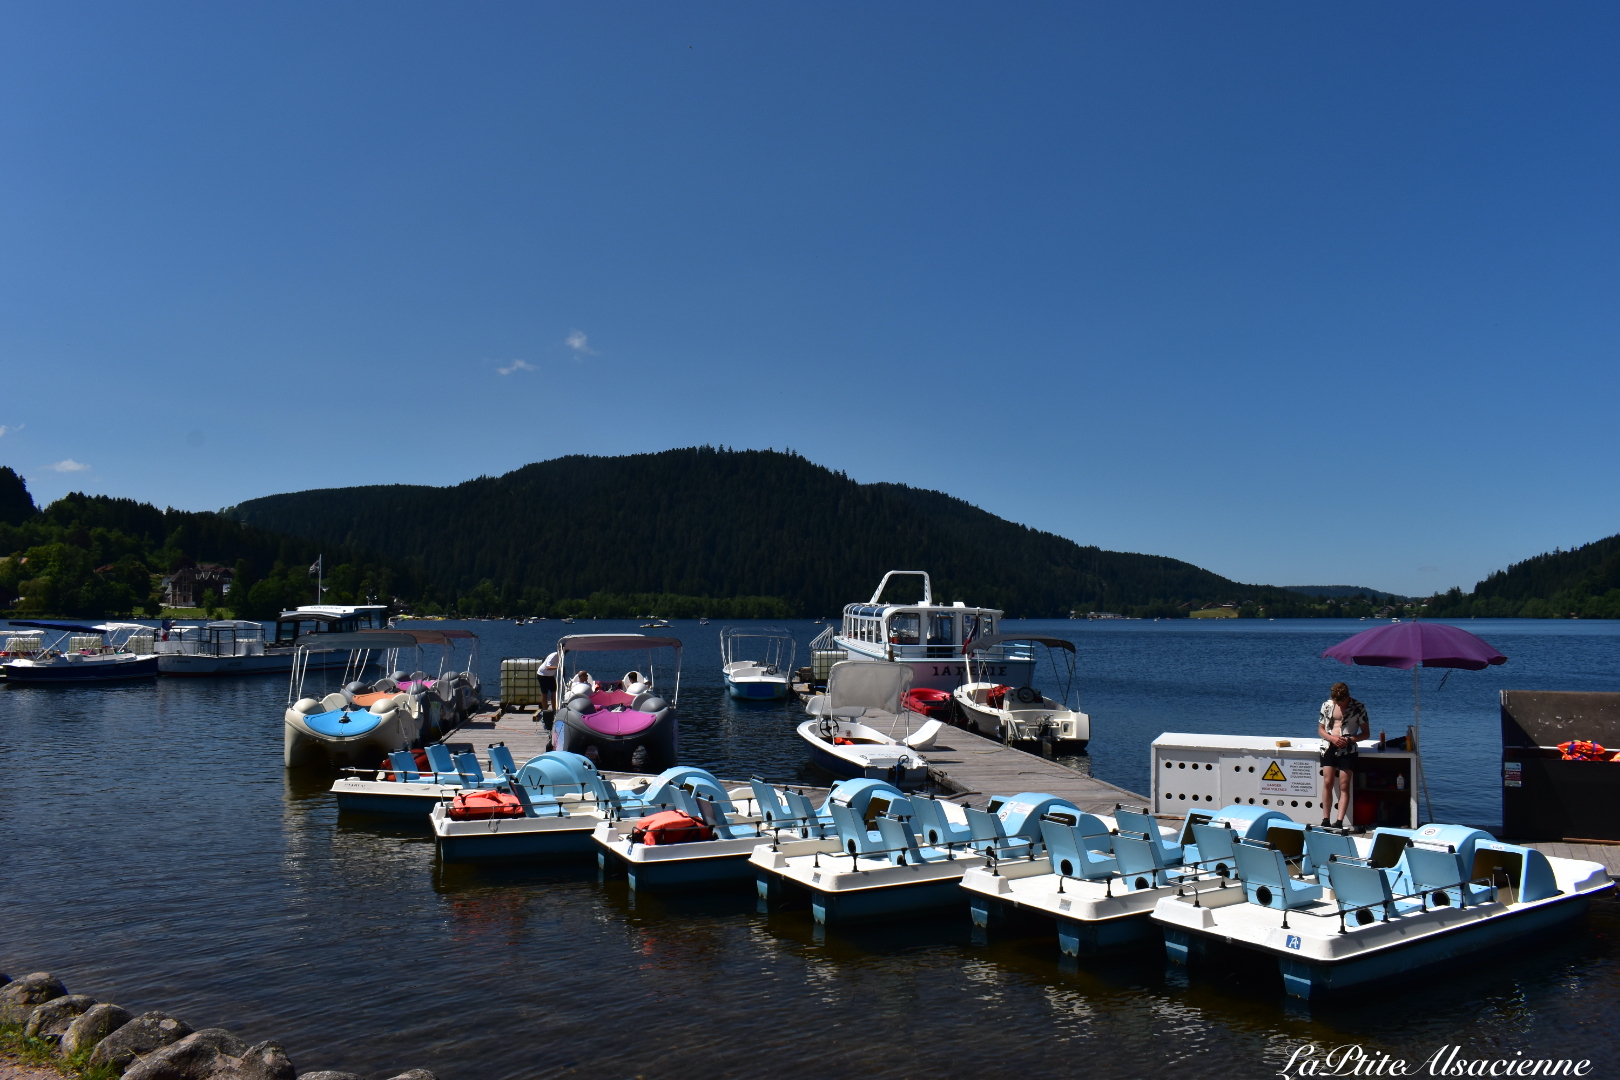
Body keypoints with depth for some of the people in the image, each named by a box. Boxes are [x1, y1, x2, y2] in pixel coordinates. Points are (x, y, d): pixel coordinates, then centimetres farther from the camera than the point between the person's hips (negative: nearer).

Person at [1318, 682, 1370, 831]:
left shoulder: (1359, 707, -1)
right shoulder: (1327, 705, 6)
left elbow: (1366, 733, 3)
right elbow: (1320, 729, 12)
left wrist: (1349, 739, -14)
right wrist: (1332, 738, -8)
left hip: (1348, 750, -2)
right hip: (1329, 747, 2)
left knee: (1344, 786, -5)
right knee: (1327, 783, -3)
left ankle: (1339, 822, -6)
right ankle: (1325, 820, 1)